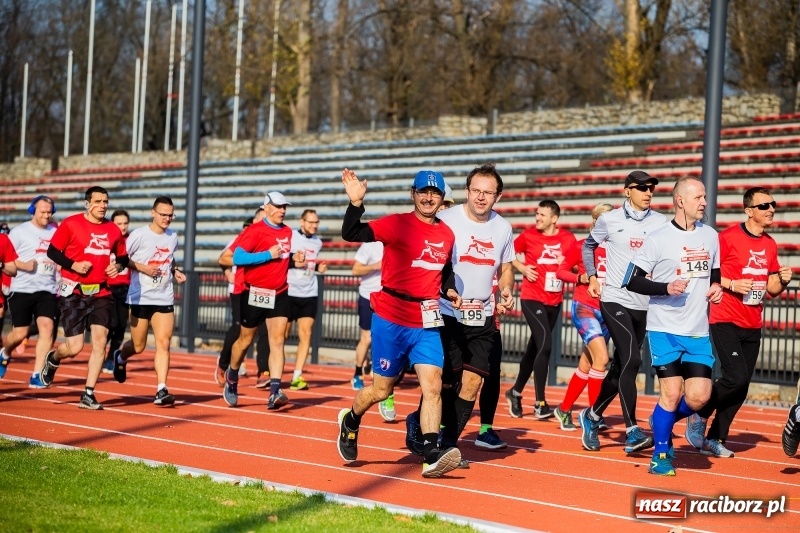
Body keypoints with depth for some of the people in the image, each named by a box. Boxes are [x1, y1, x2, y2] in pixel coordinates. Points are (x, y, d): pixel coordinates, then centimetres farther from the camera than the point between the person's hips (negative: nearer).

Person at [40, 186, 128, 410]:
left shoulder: (113, 230, 7)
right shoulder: (71, 224, -6)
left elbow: (122, 256, 18)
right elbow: (52, 251, -3)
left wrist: (118, 266, -4)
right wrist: (73, 265, -17)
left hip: (101, 293, 4)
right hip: (73, 292, -4)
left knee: (100, 341, -9)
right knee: (74, 347, -5)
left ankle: (88, 395, -1)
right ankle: (52, 359, 32)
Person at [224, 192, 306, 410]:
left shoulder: (288, 232, 11)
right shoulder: (255, 231, -10)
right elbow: (237, 257, -18)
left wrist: (294, 261, 3)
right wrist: (268, 254, -20)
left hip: (279, 294, 4)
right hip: (255, 293, -4)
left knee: (278, 340, -9)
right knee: (245, 340, 9)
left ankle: (275, 392, -16)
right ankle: (232, 378, 34)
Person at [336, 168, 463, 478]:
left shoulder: (447, 234, 9)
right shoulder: (398, 224, -9)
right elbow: (351, 234, -20)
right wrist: (356, 203, -35)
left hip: (427, 324, 4)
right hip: (391, 321, -4)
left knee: (433, 386, -11)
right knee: (381, 389, 7)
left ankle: (431, 455, -14)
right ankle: (350, 421, 36)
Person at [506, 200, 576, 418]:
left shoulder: (568, 239, 0)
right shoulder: (528, 235, -5)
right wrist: (522, 268, -7)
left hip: (555, 301, 4)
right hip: (532, 299, -4)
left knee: (535, 348, 16)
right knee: (545, 344, -18)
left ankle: (516, 392, 35)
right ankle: (540, 404, -14)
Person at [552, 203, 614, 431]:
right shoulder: (582, 247, -5)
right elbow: (560, 271, 3)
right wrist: (580, 278, -14)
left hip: (607, 311, 5)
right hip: (584, 307, -4)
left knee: (586, 365, 12)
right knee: (601, 357, -20)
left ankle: (564, 409, 29)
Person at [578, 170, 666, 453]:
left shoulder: (660, 223, 5)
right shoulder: (610, 220, 1)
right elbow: (588, 246, 17)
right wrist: (592, 277, 8)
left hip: (644, 304, 4)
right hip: (615, 300, -4)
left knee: (621, 366, 10)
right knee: (631, 360, -17)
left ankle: (593, 414, 29)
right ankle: (632, 431, -17)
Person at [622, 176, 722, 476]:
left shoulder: (710, 236, 9)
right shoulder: (658, 238, -8)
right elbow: (632, 282, -7)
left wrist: (716, 287, 1)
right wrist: (666, 287, -20)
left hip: (698, 331, 5)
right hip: (664, 329, -5)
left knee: (699, 397, -4)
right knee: (671, 393, -8)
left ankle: (662, 422, 26)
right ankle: (660, 454, 11)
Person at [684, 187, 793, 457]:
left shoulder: (770, 245, 11)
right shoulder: (728, 237, -8)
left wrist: (782, 280, -3)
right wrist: (732, 284, -19)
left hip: (753, 326, 6)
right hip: (726, 321, -6)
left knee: (742, 387, 5)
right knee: (737, 377, -17)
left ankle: (714, 439, 16)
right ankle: (699, 415, 7)